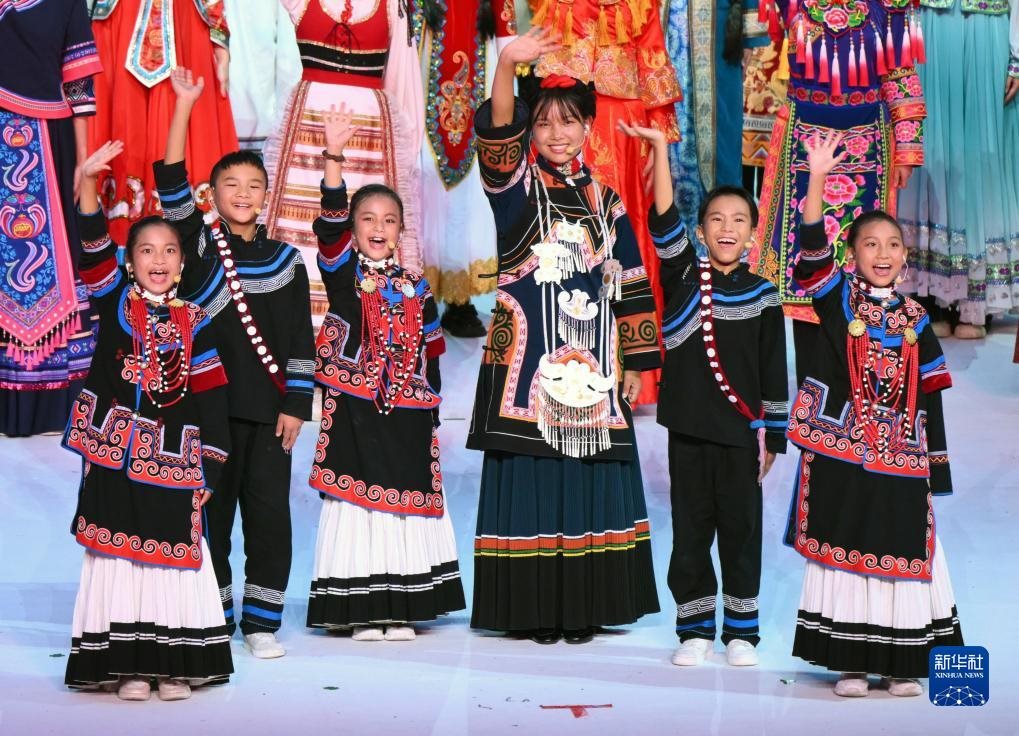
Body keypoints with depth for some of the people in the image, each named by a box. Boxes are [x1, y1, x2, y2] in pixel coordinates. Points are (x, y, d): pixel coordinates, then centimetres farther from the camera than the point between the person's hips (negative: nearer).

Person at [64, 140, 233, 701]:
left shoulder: (194, 324, 3)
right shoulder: (114, 302, 3)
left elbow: (211, 399, 2)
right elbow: (93, 249, -14)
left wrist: (209, 471, -2)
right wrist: (88, 184, -29)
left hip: (173, 461, 0)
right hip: (115, 456, 0)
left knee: (175, 556, 4)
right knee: (120, 553, 3)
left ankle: (177, 664, 13)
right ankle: (129, 665, 11)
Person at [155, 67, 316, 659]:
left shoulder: (286, 260, 8)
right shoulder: (201, 245, 4)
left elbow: (301, 339, 7)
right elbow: (172, 185, -9)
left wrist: (297, 405, 0)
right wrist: (184, 105, -15)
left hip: (269, 409, 1)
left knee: (270, 512, 3)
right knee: (211, 511, 4)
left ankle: (262, 622, 13)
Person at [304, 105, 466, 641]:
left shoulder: (416, 290, 8)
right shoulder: (342, 273, 1)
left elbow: (431, 356, 12)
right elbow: (329, 223, -16)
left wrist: (431, 414, 10)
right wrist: (334, 158, -27)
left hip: (407, 418, 3)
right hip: (353, 415, -3)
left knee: (407, 506, 6)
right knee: (356, 504, 0)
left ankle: (400, 610, 15)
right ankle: (362, 610, 8)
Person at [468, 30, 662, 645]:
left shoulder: (604, 201, 13)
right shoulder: (517, 186, 2)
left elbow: (631, 284, 14)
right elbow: (497, 139, -20)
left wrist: (635, 364, 9)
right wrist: (507, 67, -37)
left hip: (592, 365, 3)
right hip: (529, 360, -3)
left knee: (590, 482, 5)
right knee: (532, 481, -4)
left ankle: (585, 608, 13)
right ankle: (535, 610, 4)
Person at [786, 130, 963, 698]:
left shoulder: (916, 319, 9)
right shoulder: (838, 299, 3)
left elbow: (930, 392, 10)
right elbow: (812, 249, -13)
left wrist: (936, 463, 7)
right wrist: (818, 179, -23)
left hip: (901, 458, 2)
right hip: (842, 453, -2)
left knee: (901, 554, 4)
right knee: (846, 551, 2)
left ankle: (903, 663, 14)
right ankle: (851, 662, 11)